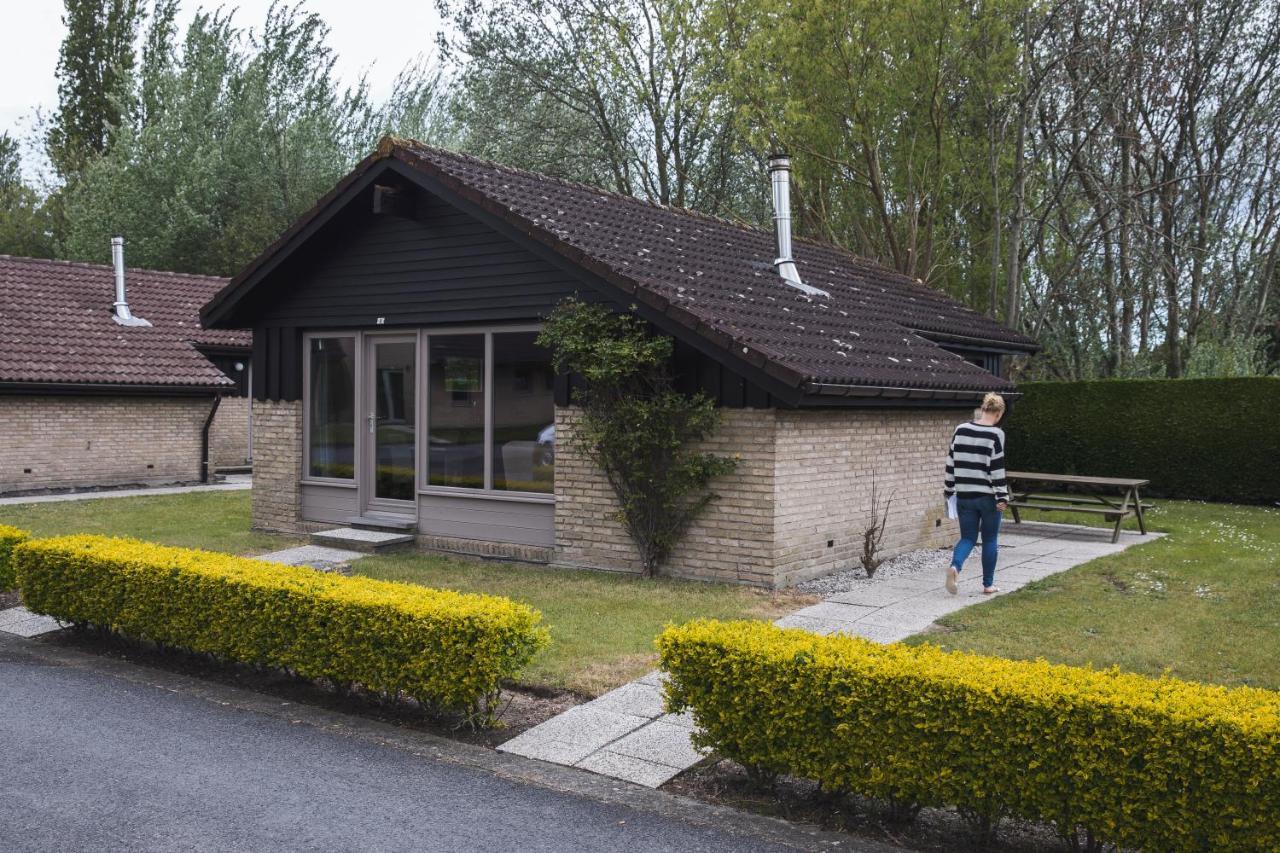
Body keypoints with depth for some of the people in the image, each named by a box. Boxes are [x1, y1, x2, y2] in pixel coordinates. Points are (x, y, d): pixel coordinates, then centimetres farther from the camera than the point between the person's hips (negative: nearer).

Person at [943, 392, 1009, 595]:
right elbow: (997, 468, -13)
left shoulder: (960, 430, 3)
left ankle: (955, 566, -19)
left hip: (964, 495, 4)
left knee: (967, 538, 10)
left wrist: (949, 489, 15)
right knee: (990, 540, 11)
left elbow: (952, 462, 7)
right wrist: (1002, 496, -8)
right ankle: (988, 584, 17)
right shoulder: (996, 434, -11)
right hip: (988, 496, -4)